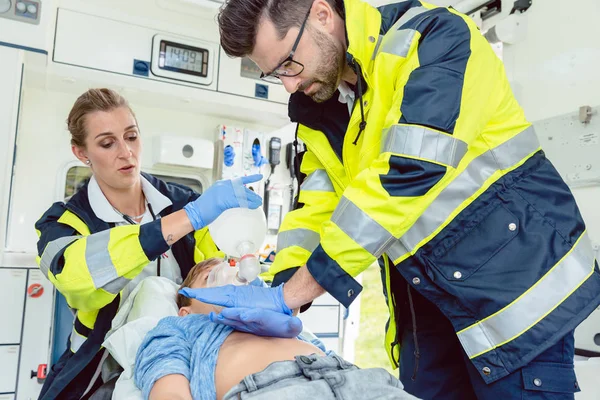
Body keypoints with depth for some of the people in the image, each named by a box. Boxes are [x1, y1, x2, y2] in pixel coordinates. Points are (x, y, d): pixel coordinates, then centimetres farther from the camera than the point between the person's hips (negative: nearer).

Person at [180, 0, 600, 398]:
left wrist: (286, 296, -25)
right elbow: (315, 206, 3)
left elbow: (402, 181, -29)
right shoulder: (319, 107, 4)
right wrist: (279, 291, -12)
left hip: (516, 278, -6)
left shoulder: (437, 40, -18)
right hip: (425, 299, 6)